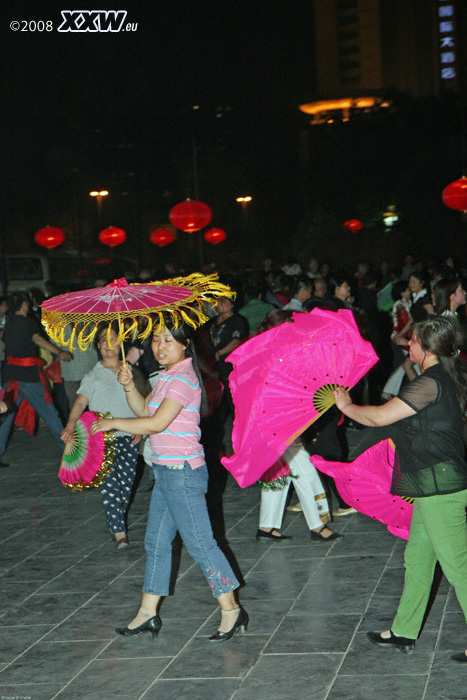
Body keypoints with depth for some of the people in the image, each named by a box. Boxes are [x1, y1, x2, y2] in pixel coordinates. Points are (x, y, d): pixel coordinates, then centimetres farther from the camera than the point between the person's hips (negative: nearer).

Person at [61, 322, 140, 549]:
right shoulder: (93, 376, 5)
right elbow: (81, 401, -9)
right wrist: (71, 425, -27)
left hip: (128, 436, 3)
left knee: (125, 482, -1)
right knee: (109, 483, -13)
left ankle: (114, 524, 18)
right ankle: (119, 531, -12)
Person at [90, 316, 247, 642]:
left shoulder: (183, 379, -18)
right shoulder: (167, 377, 12)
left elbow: (156, 423, -24)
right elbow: (144, 410, 13)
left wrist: (113, 423, -14)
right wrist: (130, 386, -5)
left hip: (182, 471, -10)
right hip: (166, 470, 10)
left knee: (200, 543, -4)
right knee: (156, 541, 15)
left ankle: (231, 610, 4)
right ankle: (148, 613, 25)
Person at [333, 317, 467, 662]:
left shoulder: (432, 382, -19)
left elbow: (379, 416, -20)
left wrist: (346, 405, -4)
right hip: (434, 486, 10)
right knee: (417, 558, 17)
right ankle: (404, 632, 28)